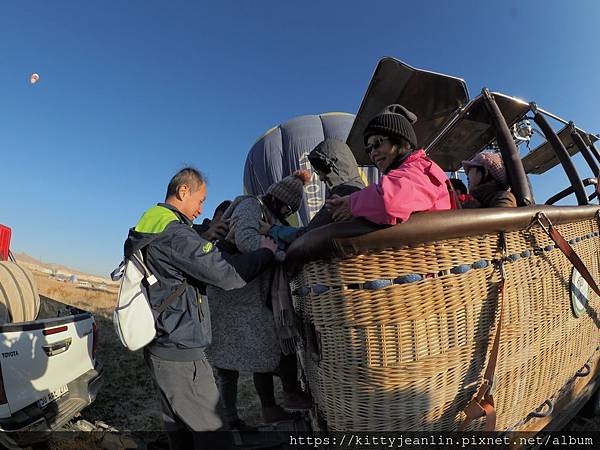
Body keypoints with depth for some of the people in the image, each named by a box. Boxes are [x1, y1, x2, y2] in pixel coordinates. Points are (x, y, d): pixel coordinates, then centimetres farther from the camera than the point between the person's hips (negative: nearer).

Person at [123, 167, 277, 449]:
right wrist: (265, 251, -11)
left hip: (159, 347, 10)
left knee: (177, 422, 23)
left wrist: (205, 238, 12)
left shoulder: (151, 224, 10)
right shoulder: (173, 231, -21)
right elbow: (229, 274, -26)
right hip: (179, 352, -10)